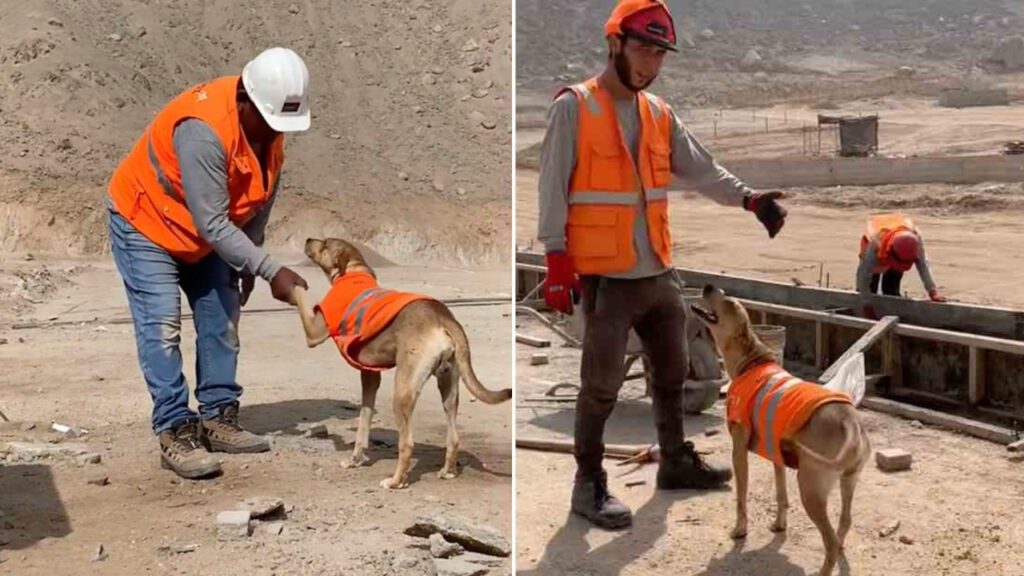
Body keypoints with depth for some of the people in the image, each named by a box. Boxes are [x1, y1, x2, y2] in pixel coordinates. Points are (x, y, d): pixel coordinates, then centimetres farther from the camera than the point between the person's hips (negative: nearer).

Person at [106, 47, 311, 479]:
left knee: (221, 317, 6)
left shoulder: (269, 123, -13)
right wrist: (271, 272, -34)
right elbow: (212, 223, -35)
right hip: (144, 222, -8)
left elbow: (261, 197, 0)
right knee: (162, 326, -13)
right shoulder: (203, 129, -38)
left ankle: (219, 419, 13)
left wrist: (246, 264, 2)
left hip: (203, 232, 8)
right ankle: (175, 434, -11)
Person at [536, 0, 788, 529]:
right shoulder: (574, 107, -8)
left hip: (660, 272, 7)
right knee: (601, 384, -3)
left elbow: (700, 170, 7)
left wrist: (750, 199, -8)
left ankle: (676, 462, 36)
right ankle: (589, 485, 9)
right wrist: (557, 260, -15)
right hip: (606, 277, -7)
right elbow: (553, 187, -10)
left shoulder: (660, 114, 10)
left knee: (672, 372, 19)